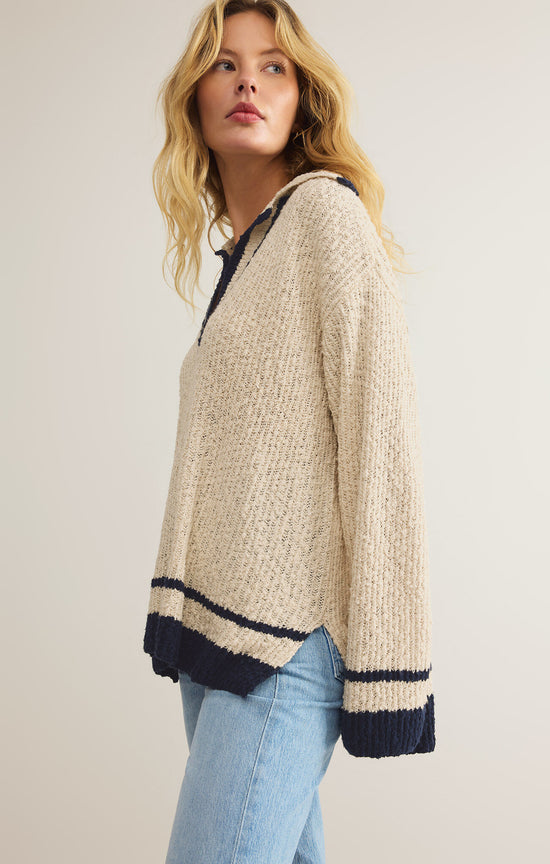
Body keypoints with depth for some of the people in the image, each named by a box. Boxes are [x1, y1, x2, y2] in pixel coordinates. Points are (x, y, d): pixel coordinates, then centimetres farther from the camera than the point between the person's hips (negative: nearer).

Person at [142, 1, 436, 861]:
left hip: (288, 641, -7)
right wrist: (190, 624, 13)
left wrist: (385, 666, -17)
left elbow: (380, 437, -14)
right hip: (214, 627, 7)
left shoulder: (326, 212, -7)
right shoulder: (238, 250, 16)